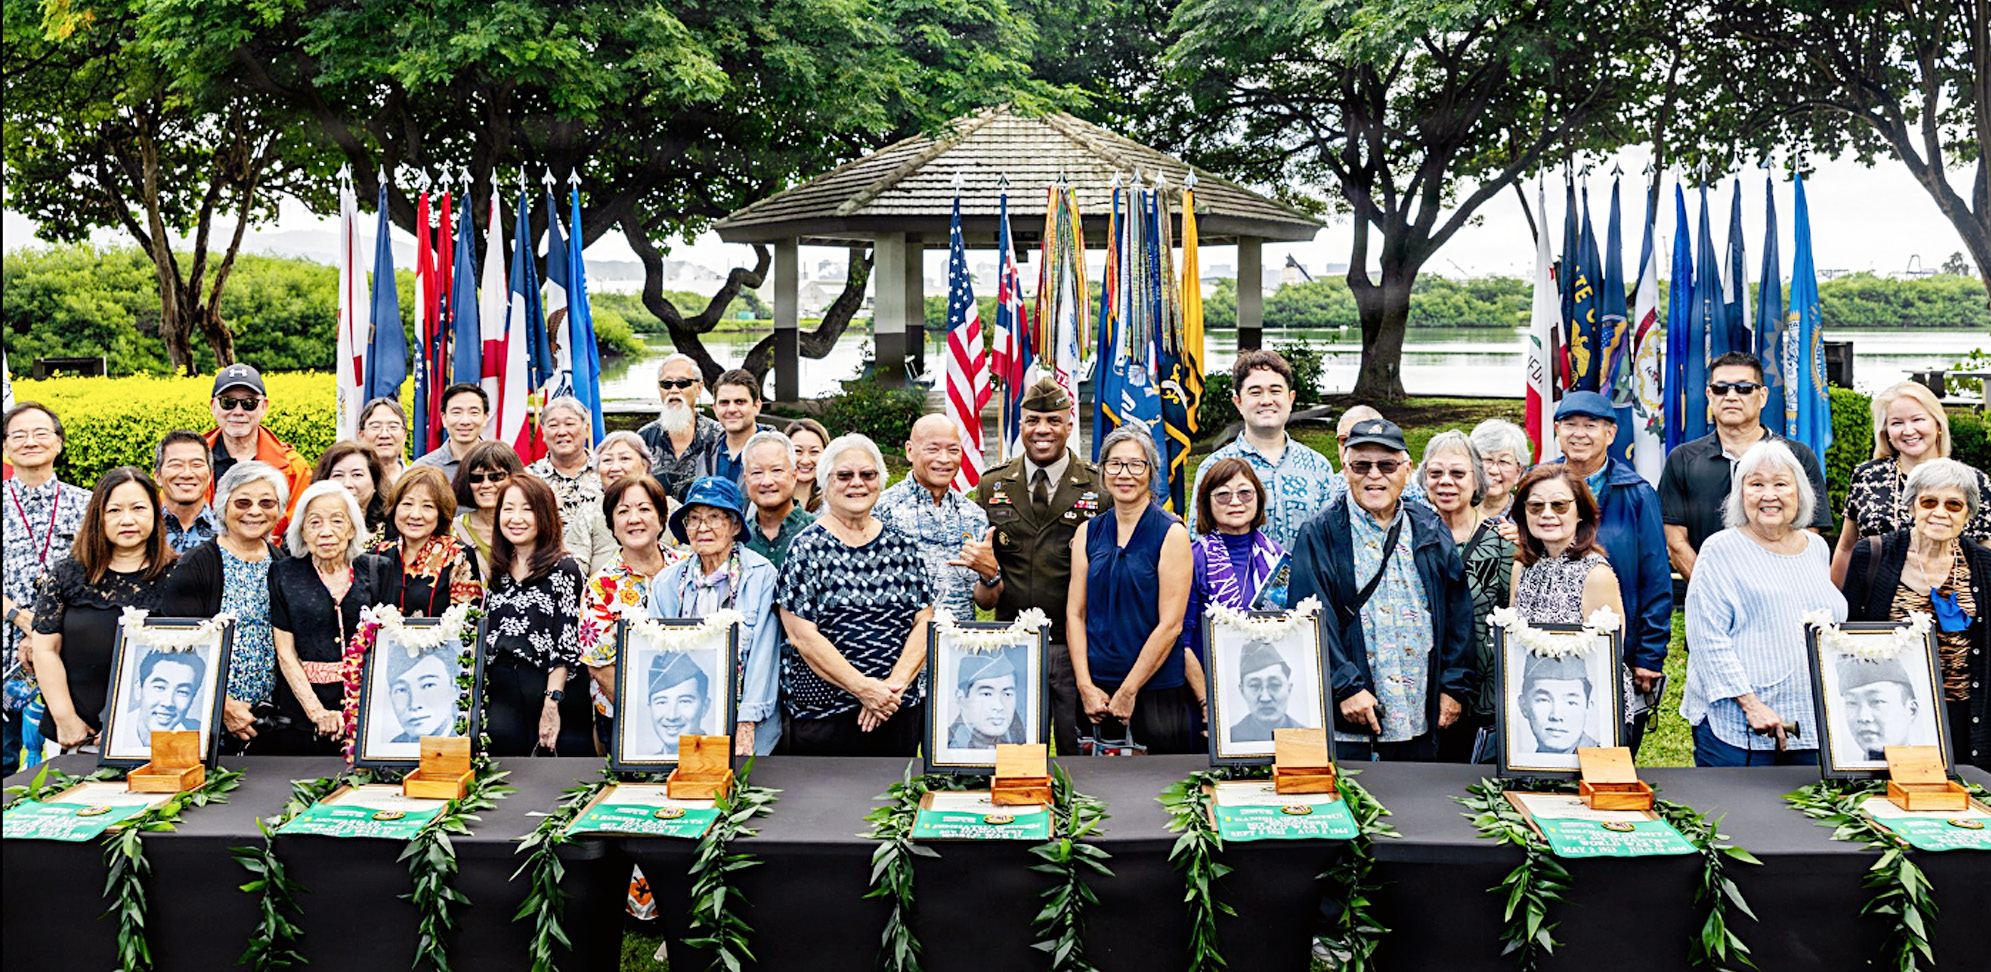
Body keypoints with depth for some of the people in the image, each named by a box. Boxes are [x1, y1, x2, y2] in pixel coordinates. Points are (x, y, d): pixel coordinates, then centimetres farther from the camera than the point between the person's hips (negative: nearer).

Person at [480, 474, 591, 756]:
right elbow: (486, 642, 18)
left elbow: (566, 646, -8)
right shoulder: (499, 574, 15)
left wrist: (552, 706, -15)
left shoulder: (563, 569, -2)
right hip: (501, 700, 5)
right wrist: (481, 707, 10)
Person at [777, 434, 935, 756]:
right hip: (822, 714, -3)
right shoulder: (807, 548, -3)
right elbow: (802, 636, -10)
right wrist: (863, 687, -15)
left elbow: (924, 623, 3)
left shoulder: (901, 545, 7)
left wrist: (894, 684, -11)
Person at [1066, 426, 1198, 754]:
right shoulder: (1088, 533, 8)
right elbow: (1075, 613, 6)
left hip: (1156, 690, -3)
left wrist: (1128, 692, -10)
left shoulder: (1171, 534, -4)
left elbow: (1170, 624, -8)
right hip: (1094, 689, 3)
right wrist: (1086, 687, -5)